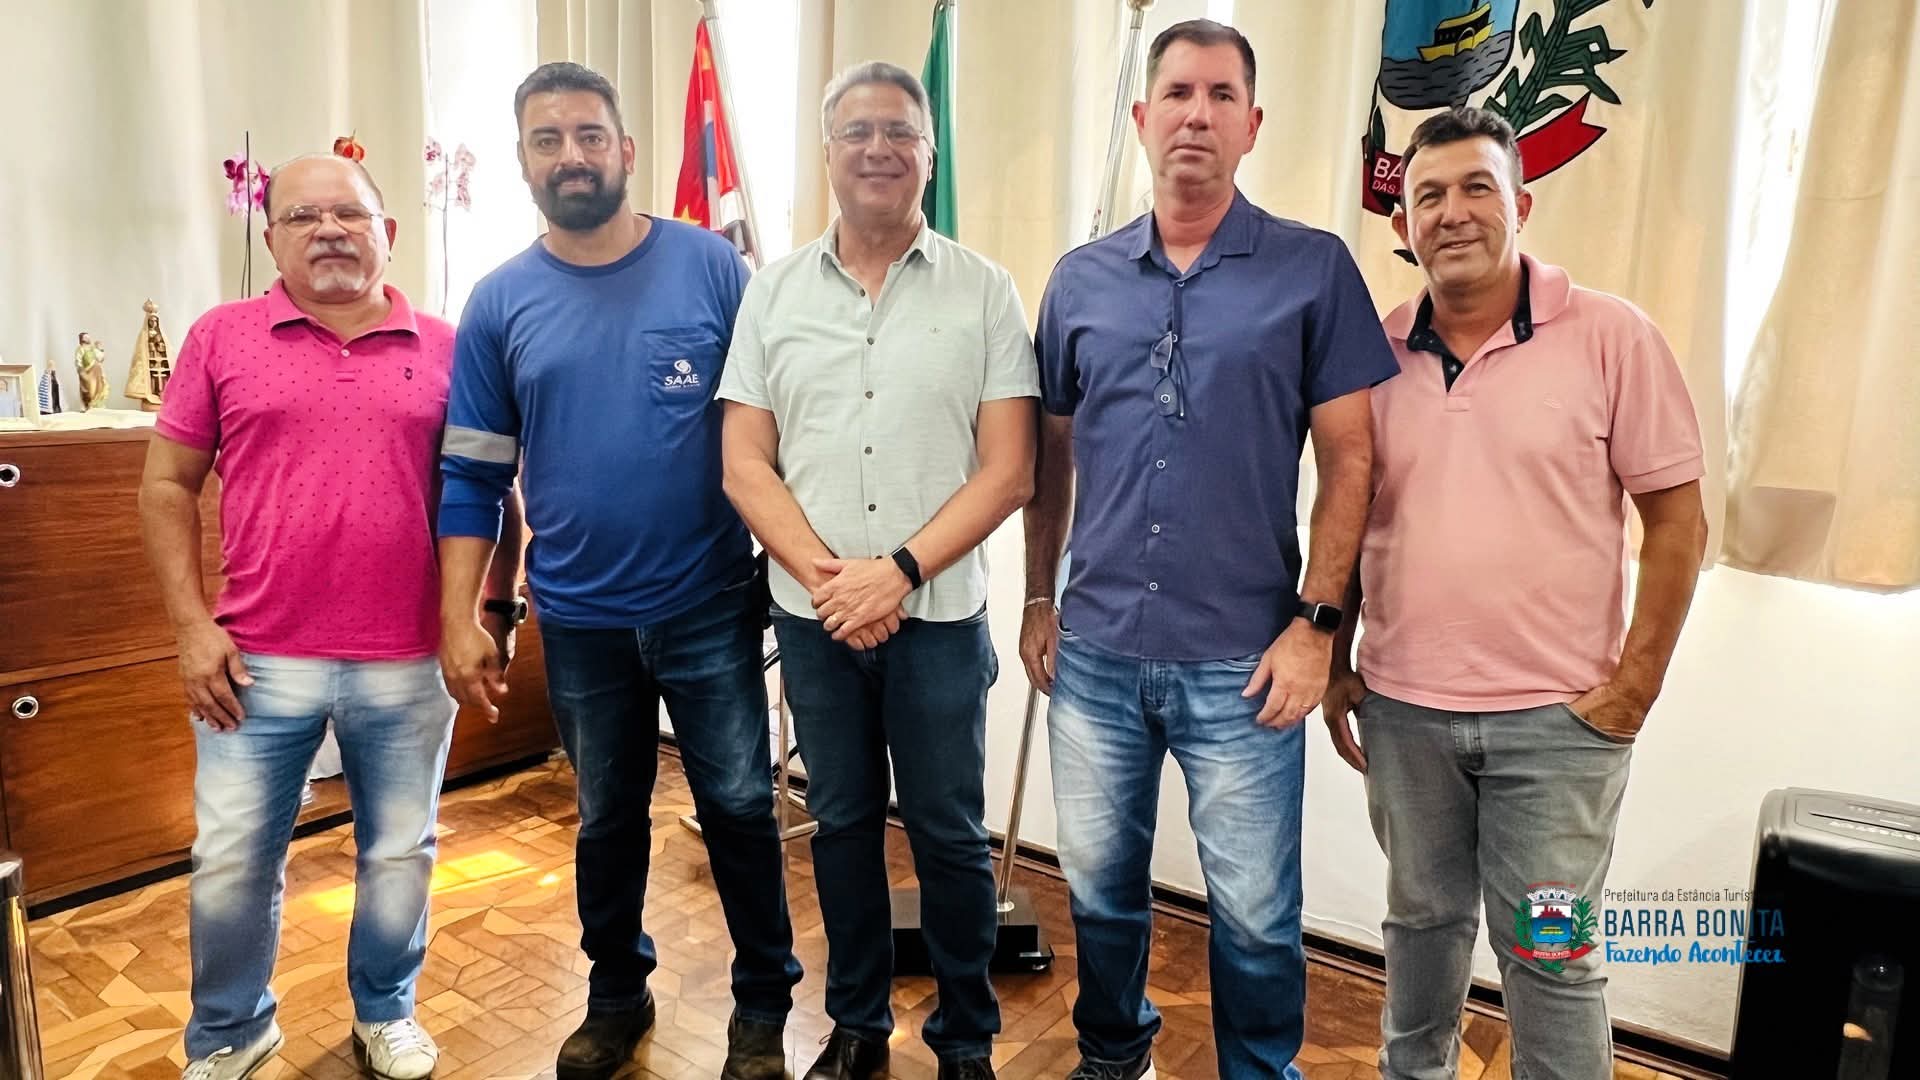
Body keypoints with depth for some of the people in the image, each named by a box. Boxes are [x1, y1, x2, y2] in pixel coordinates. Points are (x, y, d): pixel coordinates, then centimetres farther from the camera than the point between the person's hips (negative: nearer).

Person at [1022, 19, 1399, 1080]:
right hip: (1095, 652, 3)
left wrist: (1315, 622, -9)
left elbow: (1349, 460, -3)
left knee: (1254, 915, 9)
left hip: (1241, 661, -3)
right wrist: (1038, 601, 10)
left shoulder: (1315, 269, -3)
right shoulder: (1081, 279, 6)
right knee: (1099, 888, 19)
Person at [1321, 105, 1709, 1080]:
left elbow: (1677, 520, -4)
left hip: (1556, 715, -3)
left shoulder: (1612, 338, -7)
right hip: (1402, 708, 3)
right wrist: (1336, 665, 8)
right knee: (1423, 919, 19)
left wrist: (1635, 685, -8)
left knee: (1547, 950, 7)